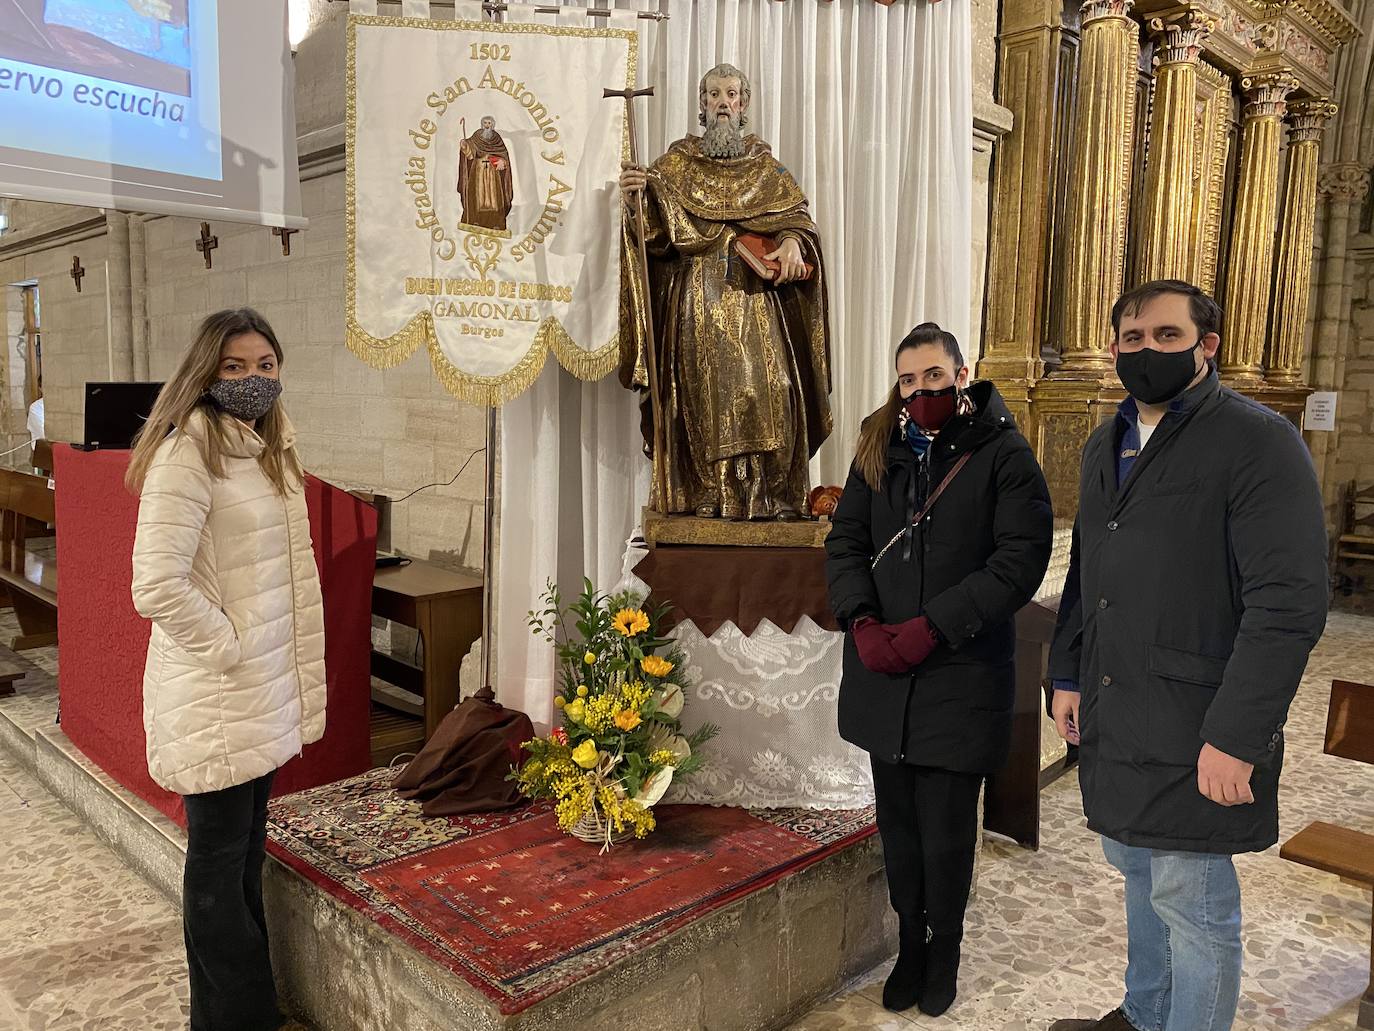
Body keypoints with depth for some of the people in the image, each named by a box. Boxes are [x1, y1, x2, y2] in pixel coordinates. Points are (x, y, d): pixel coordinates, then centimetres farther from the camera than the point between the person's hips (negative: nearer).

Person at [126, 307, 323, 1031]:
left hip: (265, 690, 8)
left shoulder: (269, 448, 10)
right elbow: (157, 588, -24)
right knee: (219, 862, 7)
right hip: (214, 697, -8)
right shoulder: (188, 453, -17)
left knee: (247, 850, 19)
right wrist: (231, 649, -15)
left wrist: (283, 673, 15)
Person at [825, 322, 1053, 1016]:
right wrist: (862, 620, -11)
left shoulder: (1003, 454, -5)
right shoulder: (880, 450, 9)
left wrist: (932, 628, -19)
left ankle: (943, 955, 30)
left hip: (961, 675, -4)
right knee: (897, 822, 13)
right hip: (882, 673, 4)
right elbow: (845, 540, 6)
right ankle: (910, 947, 33)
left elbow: (1021, 561, -13)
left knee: (946, 832, 6)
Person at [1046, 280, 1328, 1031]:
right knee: (1138, 870, 22)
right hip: (1112, 717, 8)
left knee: (1193, 907, 4)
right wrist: (1068, 674, 13)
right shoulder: (1105, 446, 12)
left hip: (1194, 733, -7)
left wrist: (1237, 736, -22)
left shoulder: (1259, 443, -13)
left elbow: (1289, 601, -19)